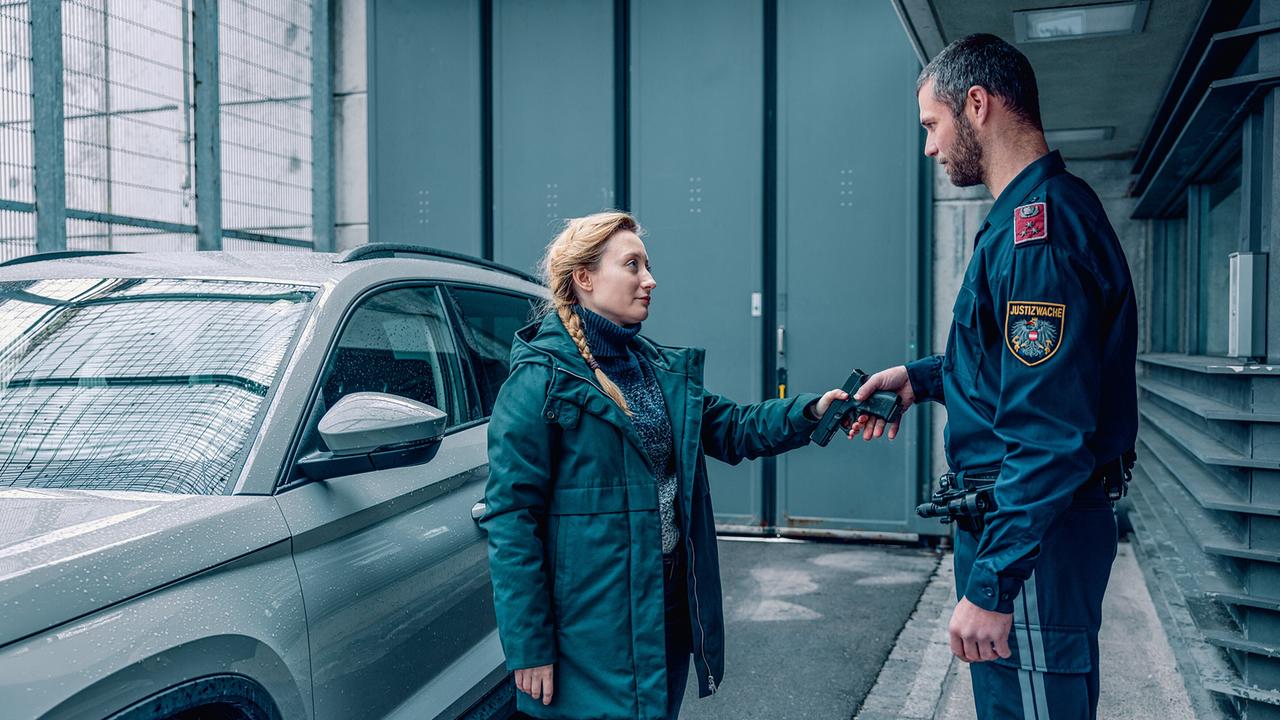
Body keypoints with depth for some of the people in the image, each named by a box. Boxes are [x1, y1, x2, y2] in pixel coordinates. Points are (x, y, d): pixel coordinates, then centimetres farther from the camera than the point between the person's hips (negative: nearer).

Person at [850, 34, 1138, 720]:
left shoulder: (1038, 229, -22)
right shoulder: (1044, 209, 13)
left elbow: (1049, 434, -27)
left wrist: (990, 584, -25)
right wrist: (921, 378, 15)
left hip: (1032, 532, -11)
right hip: (1029, 522, 11)